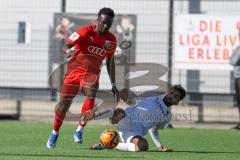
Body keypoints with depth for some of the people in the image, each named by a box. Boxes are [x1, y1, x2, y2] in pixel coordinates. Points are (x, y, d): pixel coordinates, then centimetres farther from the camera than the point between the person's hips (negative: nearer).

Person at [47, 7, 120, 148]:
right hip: (75, 70, -2)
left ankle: (79, 130, -21)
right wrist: (69, 51, -40)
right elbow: (68, 44, -14)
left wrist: (113, 85, 18)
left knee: (91, 94, -28)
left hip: (92, 73, 2)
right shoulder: (86, 31, -8)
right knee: (65, 102, 0)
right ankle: (55, 133, 21)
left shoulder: (111, 40, 6)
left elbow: (110, 62, 17)